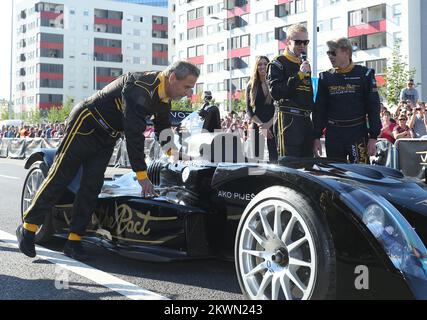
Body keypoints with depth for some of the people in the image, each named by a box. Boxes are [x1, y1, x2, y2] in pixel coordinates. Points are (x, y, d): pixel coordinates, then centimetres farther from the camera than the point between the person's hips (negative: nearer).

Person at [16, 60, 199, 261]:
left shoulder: (164, 95, -2)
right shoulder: (139, 87, -30)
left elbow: (163, 127, 17)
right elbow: (134, 132, -35)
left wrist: (171, 151, 4)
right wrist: (142, 175, -34)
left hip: (106, 137, 8)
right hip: (85, 126, -8)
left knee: (92, 186, 0)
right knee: (59, 178, -3)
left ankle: (74, 241, 3)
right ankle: (28, 227, 10)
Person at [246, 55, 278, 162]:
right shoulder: (251, 86, 9)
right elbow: (249, 110, 5)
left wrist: (269, 124, -11)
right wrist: (261, 125, -7)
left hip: (273, 125, -1)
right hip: (257, 126, 1)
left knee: (274, 157, -7)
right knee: (257, 157, -3)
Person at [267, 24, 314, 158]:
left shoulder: (305, 64, 22)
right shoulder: (278, 64, -2)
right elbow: (275, 92, -16)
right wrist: (299, 75, -17)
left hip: (306, 119, 8)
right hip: (288, 119, -8)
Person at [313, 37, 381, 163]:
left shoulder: (364, 74, 2)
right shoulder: (325, 77, 11)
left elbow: (373, 107, 1)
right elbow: (319, 109, 13)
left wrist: (373, 137, -4)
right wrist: (316, 137, 7)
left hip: (358, 134, -3)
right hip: (333, 134, 3)